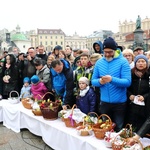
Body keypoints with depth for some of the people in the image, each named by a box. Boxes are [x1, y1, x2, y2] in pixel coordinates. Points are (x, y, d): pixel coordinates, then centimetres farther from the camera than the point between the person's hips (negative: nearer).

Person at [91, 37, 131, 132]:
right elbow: (93, 81, 3)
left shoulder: (123, 61, -10)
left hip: (119, 102, -3)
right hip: (104, 102, 4)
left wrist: (112, 79, -32)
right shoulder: (99, 62, 2)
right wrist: (99, 81, -20)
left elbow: (127, 82, -18)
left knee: (118, 128, 12)